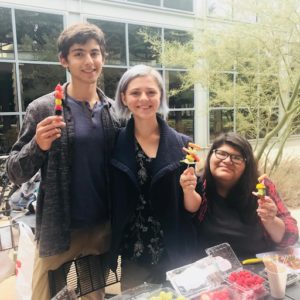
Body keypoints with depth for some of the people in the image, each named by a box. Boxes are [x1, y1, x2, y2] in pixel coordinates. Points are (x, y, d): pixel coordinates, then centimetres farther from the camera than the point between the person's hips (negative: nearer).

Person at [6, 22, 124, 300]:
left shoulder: (115, 112, 1)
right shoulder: (42, 109, -8)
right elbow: (15, 174, -5)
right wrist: (38, 146, -23)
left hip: (104, 231, 3)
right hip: (57, 233, -2)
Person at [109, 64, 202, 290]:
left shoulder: (182, 144, -6)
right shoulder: (115, 144, -7)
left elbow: (194, 207, -1)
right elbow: (110, 202, 0)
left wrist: (188, 189, -20)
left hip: (174, 256, 1)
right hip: (132, 257, 0)